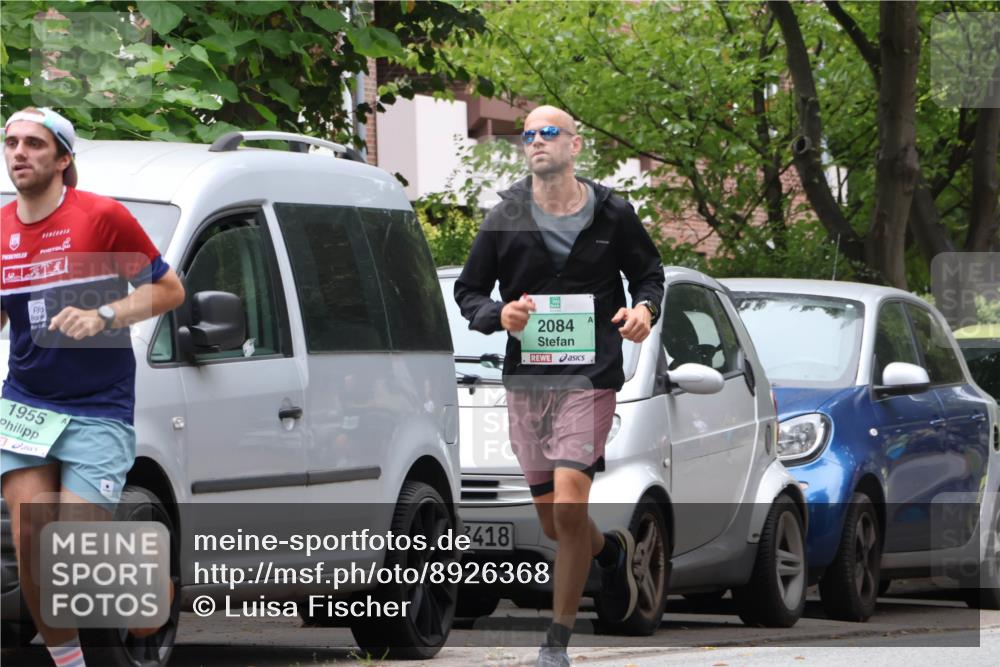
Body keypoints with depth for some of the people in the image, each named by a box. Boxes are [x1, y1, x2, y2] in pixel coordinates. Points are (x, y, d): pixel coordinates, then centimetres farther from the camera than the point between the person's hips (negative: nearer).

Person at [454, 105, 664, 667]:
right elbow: (468, 290, 9)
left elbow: (650, 274, 14)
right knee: (551, 519, 7)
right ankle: (614, 551, 43)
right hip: (526, 378, 3)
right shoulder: (506, 218, 3)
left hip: (590, 378, -3)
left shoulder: (613, 214, 2)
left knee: (568, 508, -16)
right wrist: (498, 315, -12)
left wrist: (645, 310, -8)